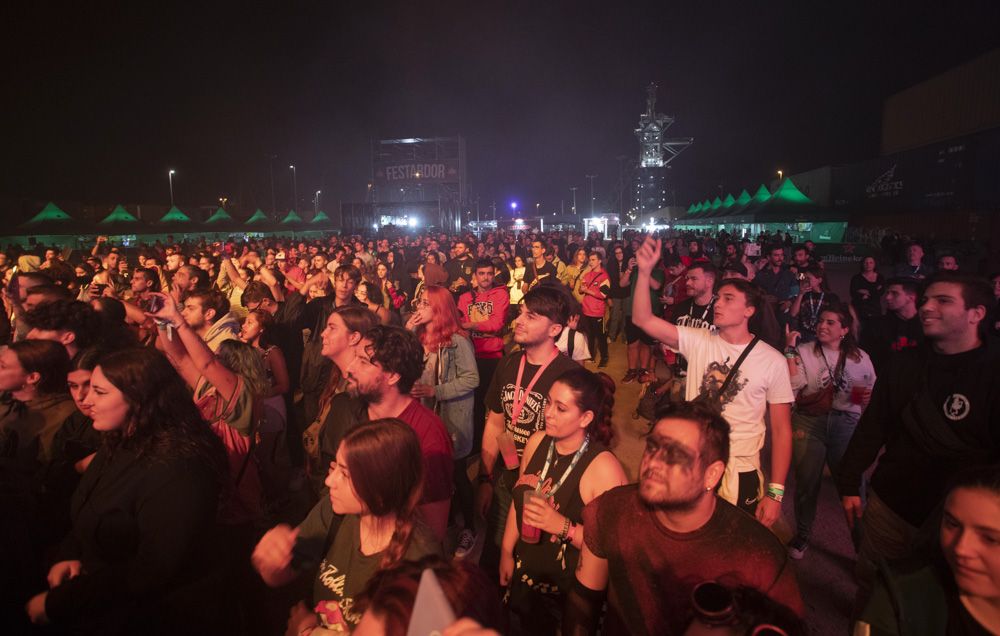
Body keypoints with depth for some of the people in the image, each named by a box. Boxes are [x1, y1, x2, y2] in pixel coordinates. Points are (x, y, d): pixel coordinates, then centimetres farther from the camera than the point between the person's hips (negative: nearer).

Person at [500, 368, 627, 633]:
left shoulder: (604, 468, -26)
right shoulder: (537, 442, -8)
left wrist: (564, 526, -33)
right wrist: (506, 552, 9)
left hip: (567, 592, -5)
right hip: (523, 574, 5)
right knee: (519, 628, 25)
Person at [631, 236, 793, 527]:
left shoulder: (772, 361, -8)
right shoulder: (698, 341, -3)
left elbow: (781, 429, -5)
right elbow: (643, 320, -13)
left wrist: (775, 493, -8)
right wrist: (645, 271, -25)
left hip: (740, 472, -2)